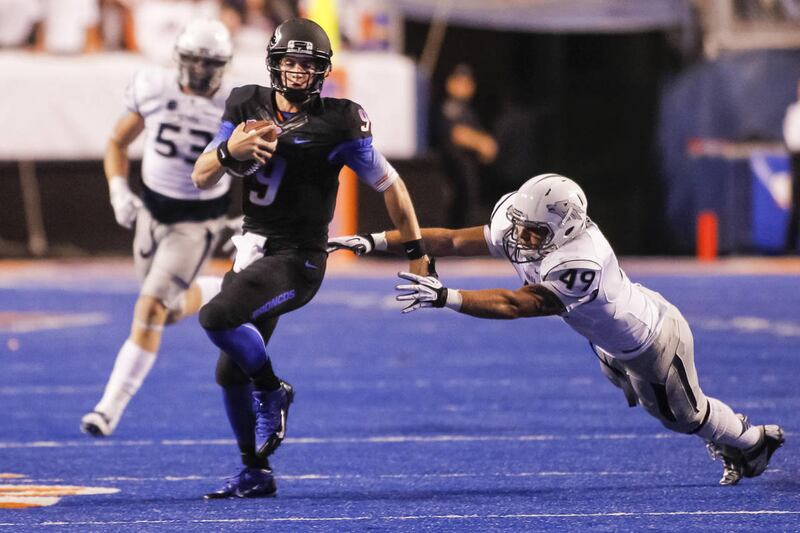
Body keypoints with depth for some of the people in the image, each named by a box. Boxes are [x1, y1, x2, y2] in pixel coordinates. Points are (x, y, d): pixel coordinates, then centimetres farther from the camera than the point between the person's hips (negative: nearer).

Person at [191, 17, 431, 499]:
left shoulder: (337, 124, -11)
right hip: (253, 249, 7)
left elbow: (390, 185, -2)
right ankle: (256, 474, 26)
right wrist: (230, 150, -20)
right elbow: (202, 178, 2)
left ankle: (272, 392, -3)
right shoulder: (247, 107, 4)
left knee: (218, 317, -28)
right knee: (231, 374, 10)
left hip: (297, 260, -7)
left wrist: (417, 251, 3)